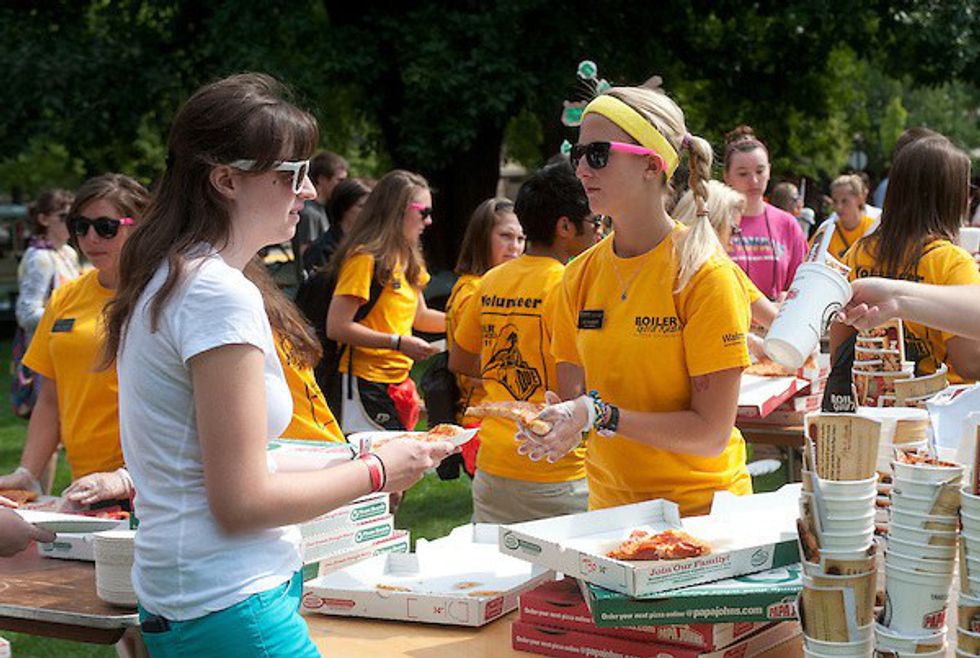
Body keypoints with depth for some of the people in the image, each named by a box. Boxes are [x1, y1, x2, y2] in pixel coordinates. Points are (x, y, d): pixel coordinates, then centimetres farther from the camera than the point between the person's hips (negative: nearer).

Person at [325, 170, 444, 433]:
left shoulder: (407, 259, 14)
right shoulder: (365, 258, -14)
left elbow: (419, 316, 25)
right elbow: (336, 327, -18)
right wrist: (398, 343, -20)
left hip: (397, 380, 9)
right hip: (366, 382, -9)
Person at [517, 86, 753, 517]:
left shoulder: (705, 274, -12)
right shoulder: (580, 275, 5)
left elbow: (711, 434, -14)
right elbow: (573, 396, 8)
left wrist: (600, 415, -22)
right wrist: (557, 425, -14)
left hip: (698, 510, -5)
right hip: (609, 505, 5)